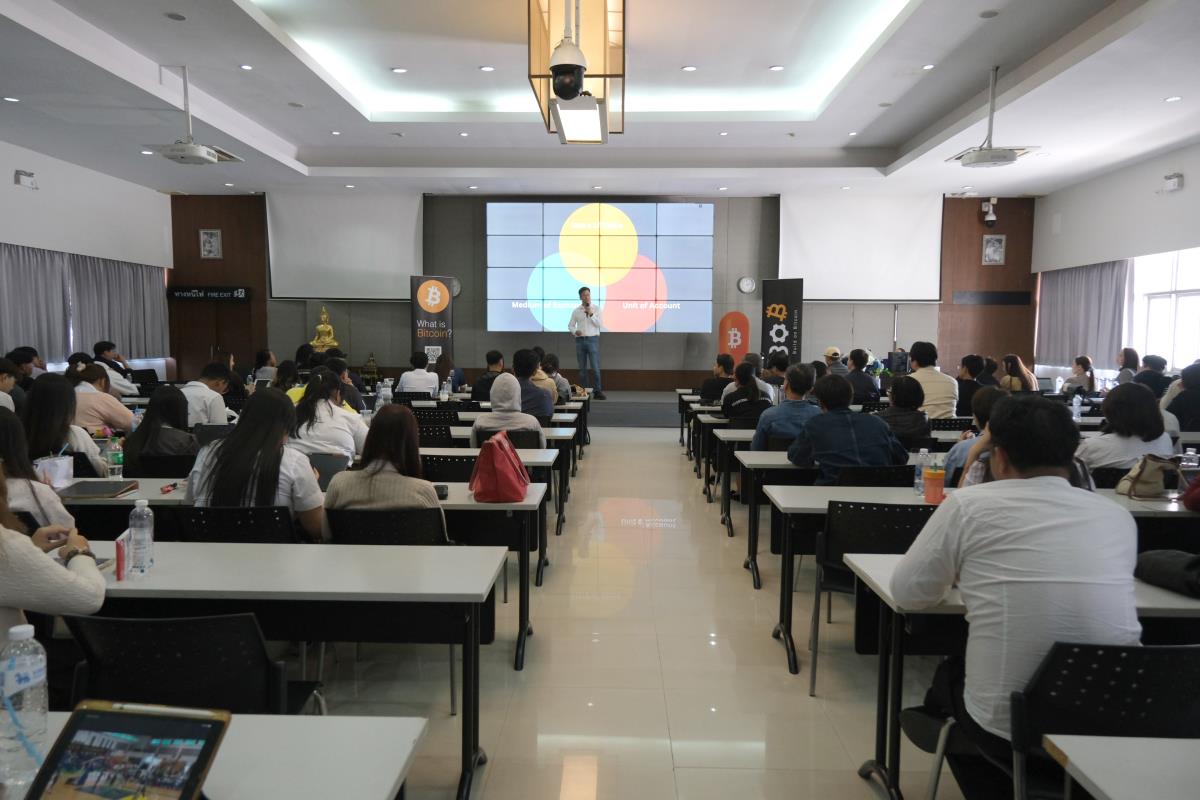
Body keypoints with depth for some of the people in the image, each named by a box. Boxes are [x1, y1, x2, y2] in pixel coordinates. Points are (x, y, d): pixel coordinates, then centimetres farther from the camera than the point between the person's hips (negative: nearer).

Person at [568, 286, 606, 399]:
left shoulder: (596, 309, 4)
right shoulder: (576, 310, 7)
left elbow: (600, 324, -5)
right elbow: (570, 325, 9)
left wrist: (591, 314, -14)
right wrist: (575, 331, -12)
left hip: (593, 340, -2)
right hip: (580, 340, 2)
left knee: (595, 367, -7)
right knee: (582, 368, 6)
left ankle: (598, 391, -3)